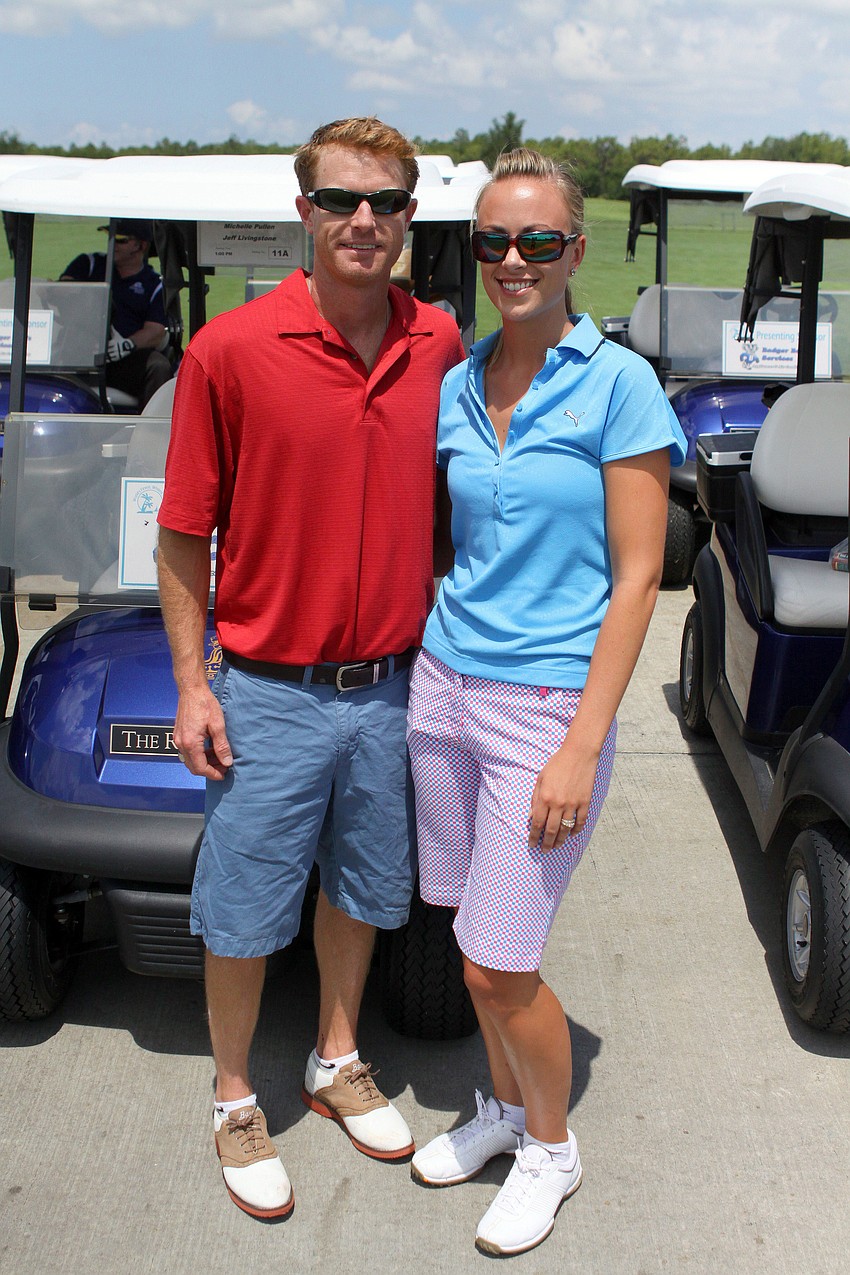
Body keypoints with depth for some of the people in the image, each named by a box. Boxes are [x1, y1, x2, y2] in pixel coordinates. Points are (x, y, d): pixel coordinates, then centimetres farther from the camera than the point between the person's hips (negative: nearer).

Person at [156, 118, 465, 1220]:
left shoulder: (443, 346, -1)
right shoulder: (230, 350, -12)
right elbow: (184, 533, -6)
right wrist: (191, 685, -8)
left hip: (393, 685, 4)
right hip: (270, 693, -3)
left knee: (363, 886, 20)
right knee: (244, 911, 11)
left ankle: (337, 1062, 44)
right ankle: (234, 1099, 35)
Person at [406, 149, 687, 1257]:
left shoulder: (618, 383, -9)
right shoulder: (455, 387, 7)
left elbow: (637, 575, -12)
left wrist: (582, 747, -16)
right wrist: (430, 654, 11)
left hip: (547, 701, -5)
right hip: (445, 683, 6)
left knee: (500, 961, 0)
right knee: (474, 936, 16)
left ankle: (552, 1144, 28)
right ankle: (505, 1103, 41)